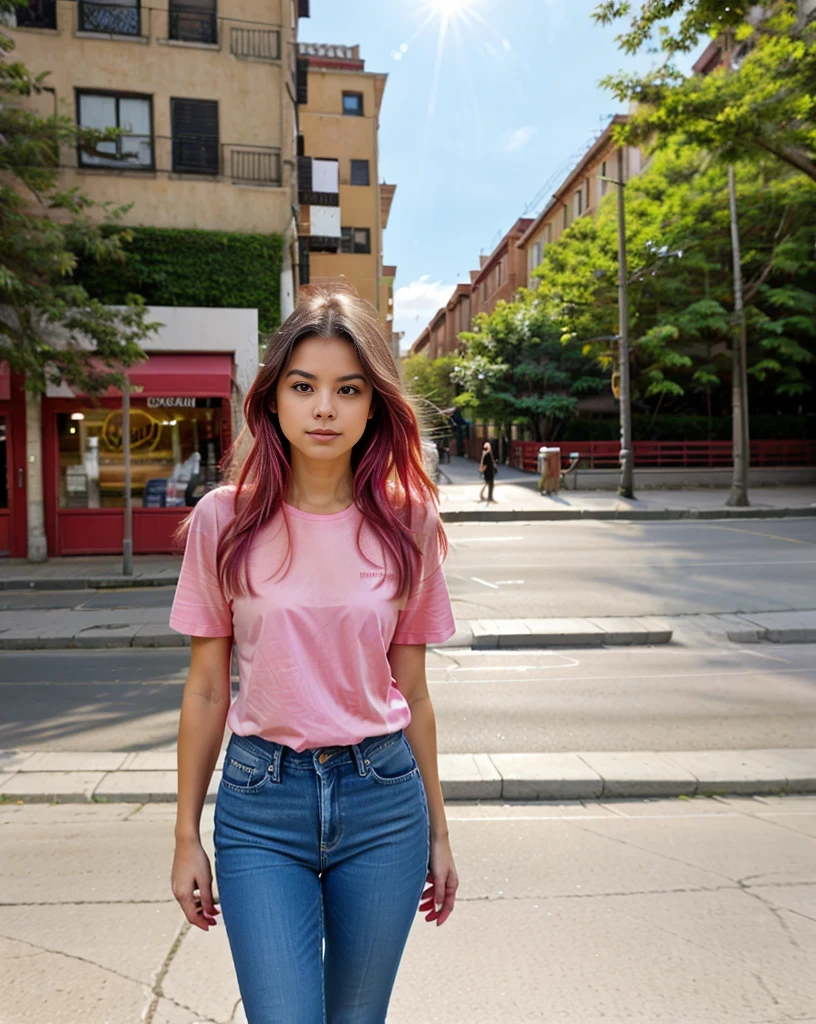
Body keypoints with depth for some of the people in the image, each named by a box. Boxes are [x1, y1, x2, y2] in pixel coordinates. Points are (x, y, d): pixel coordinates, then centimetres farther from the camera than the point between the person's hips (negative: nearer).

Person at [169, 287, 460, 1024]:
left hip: (383, 799, 2)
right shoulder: (225, 520, -6)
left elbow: (411, 693, 4)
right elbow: (206, 691, 1)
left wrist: (438, 833, 10)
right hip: (260, 802, -1)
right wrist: (187, 836, 5)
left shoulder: (406, 524, -4)